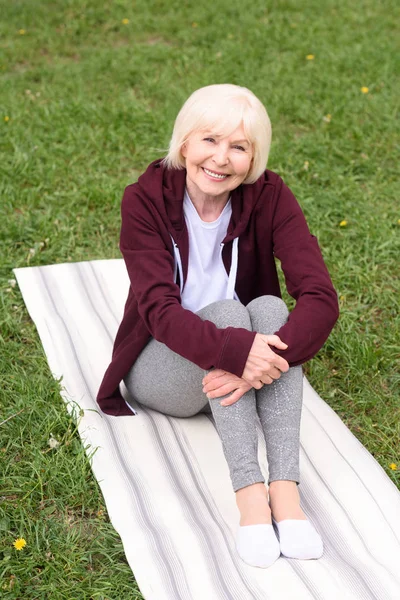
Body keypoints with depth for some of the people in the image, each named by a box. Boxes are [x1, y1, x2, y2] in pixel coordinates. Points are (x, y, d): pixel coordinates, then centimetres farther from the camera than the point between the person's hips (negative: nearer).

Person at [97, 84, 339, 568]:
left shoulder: (269, 197, -11)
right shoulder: (146, 199, -15)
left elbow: (320, 297, -21)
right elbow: (158, 308, -26)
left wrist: (262, 363, -39)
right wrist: (237, 350, -43)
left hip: (236, 372, 2)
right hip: (163, 366, -2)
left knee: (269, 308, -29)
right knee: (226, 311, -31)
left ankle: (285, 492, -38)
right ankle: (250, 497, -40)